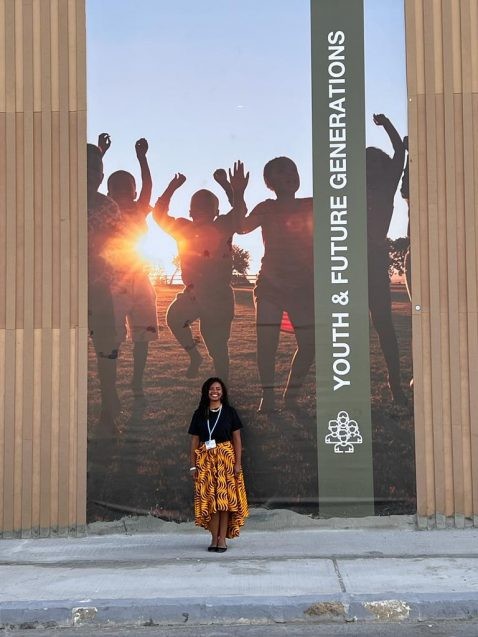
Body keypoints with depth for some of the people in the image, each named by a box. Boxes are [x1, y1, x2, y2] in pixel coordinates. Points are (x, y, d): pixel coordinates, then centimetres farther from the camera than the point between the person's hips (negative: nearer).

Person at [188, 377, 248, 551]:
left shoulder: (230, 412, 3)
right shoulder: (199, 414, 7)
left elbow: (237, 439, 2)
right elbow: (194, 441, 7)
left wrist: (238, 463, -6)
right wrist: (193, 465, 2)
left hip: (225, 458, -1)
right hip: (205, 460, 1)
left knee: (225, 497, -4)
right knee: (209, 499, -1)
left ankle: (222, 539, 0)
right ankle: (214, 538, 5)